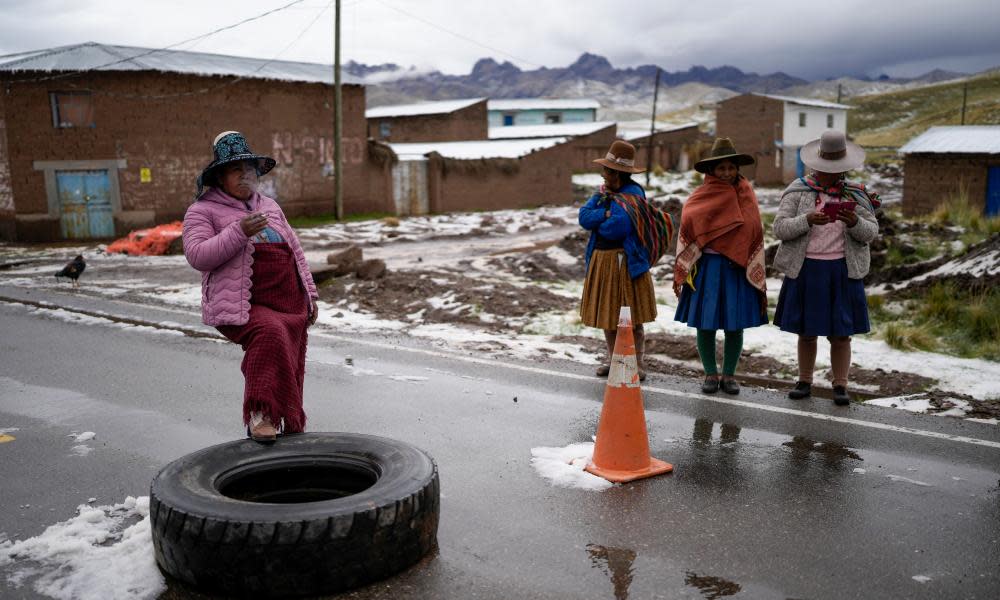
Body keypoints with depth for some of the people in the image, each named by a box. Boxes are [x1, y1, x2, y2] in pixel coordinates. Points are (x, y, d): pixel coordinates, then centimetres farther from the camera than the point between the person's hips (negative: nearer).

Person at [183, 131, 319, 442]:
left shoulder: (270, 207, 19)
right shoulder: (203, 211, 1)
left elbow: (295, 252, 23)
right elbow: (197, 256, -14)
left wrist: (309, 295, 18)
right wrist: (239, 232, -24)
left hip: (290, 307, 7)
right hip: (241, 308, -6)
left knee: (291, 372, 10)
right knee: (271, 332, -36)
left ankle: (291, 432, 26)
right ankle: (261, 413, -32)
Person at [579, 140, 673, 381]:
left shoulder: (632, 194, -14)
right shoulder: (603, 192, 11)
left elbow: (615, 228, -25)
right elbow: (584, 217, -3)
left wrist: (597, 222, -6)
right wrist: (606, 213, -17)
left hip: (625, 263, -8)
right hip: (601, 262, 8)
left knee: (631, 318, 1)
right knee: (607, 315, 14)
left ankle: (637, 363, 14)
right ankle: (614, 360, 27)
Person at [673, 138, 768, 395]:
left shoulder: (747, 196, 5)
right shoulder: (700, 197, 1)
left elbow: (755, 236, 8)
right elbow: (686, 235, 5)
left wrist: (758, 278, 5)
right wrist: (680, 273, 2)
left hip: (738, 269, 1)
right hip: (706, 268, -1)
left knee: (735, 326, 5)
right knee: (705, 325, 3)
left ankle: (729, 374, 20)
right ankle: (711, 374, 19)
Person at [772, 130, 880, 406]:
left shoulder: (856, 194, 6)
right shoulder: (798, 190, 2)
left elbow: (871, 232, 3)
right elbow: (780, 228, -5)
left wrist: (854, 222, -18)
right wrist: (807, 220, -21)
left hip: (842, 271, 1)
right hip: (805, 270, 0)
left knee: (840, 333, 2)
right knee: (806, 332, 9)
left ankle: (840, 386, 11)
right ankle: (804, 382, 21)